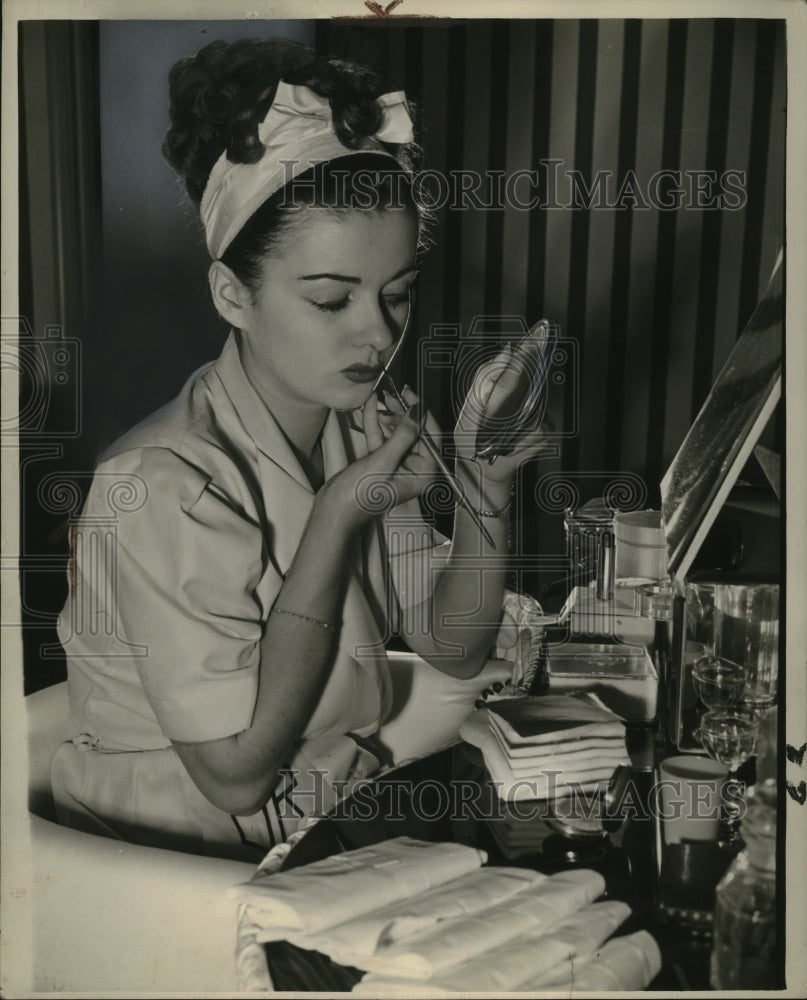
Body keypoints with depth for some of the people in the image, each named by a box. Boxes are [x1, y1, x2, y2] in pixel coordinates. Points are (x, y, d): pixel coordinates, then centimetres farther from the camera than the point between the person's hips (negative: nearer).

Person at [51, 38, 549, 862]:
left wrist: (484, 487, -17)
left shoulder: (366, 432, -4)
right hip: (177, 864, -5)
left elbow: (455, 650, 0)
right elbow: (238, 773, -22)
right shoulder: (164, 488, -24)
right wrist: (339, 519, -25)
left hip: (342, 830, 6)